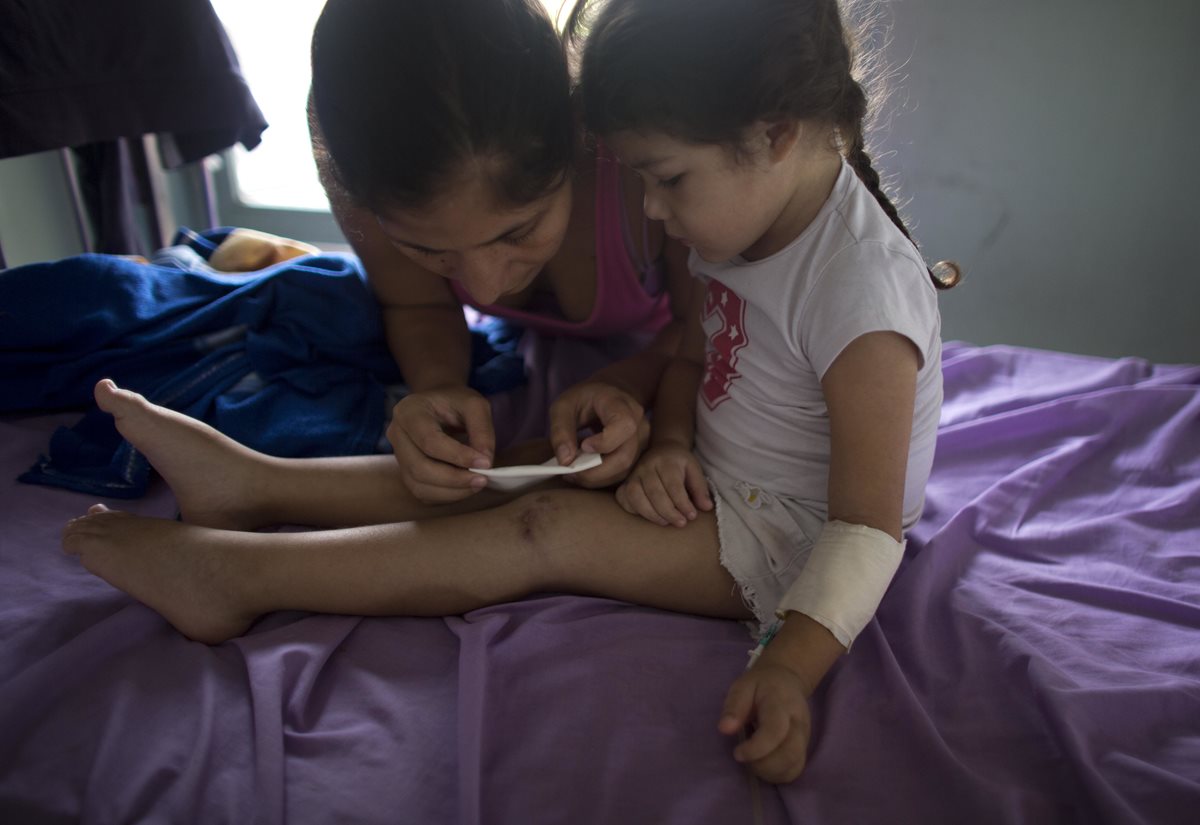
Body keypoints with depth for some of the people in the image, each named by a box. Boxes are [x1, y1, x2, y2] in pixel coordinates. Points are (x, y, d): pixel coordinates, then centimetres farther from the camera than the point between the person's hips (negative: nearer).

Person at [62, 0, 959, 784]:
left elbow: (868, 528, -29)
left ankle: (236, 575, -15)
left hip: (786, 539, -8)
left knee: (548, 531, -21)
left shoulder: (862, 291, -29)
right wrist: (669, 446, -11)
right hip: (711, 483, 8)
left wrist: (790, 666, -41)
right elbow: (691, 354, 9)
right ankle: (257, 483, 2)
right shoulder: (750, 218, -2)